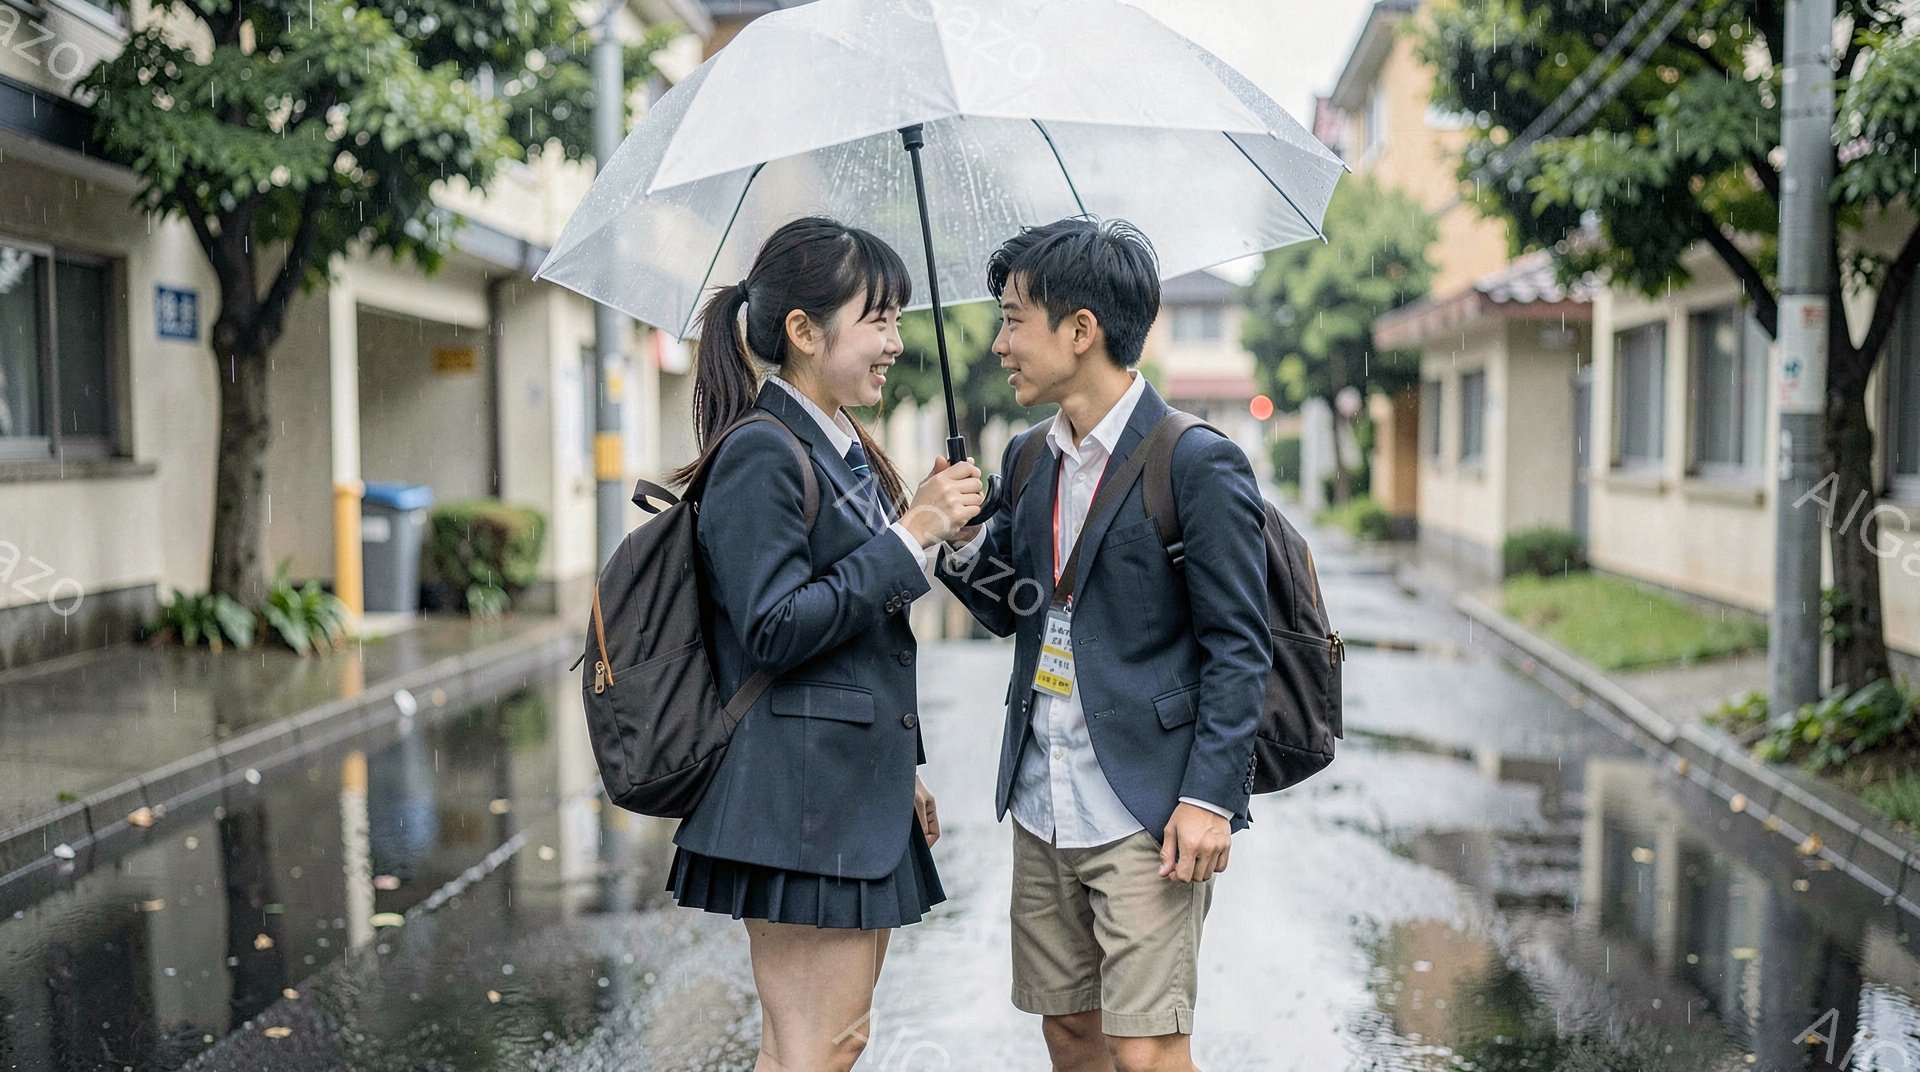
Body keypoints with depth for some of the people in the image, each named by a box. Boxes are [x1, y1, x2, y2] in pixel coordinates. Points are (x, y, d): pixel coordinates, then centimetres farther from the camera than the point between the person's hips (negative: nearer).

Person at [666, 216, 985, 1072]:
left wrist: (901, 770, 22)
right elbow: (775, 630, -22)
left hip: (860, 793, 10)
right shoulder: (763, 455, -13)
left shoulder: (848, 450, 16)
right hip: (799, 806, -9)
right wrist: (910, 533, -18)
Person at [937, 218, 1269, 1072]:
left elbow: (1238, 648, -11)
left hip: (1145, 813, -7)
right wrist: (964, 541, -3)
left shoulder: (1199, 465, -12)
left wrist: (1209, 796, -15)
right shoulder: (1027, 458, 10)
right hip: (1042, 809, 7)